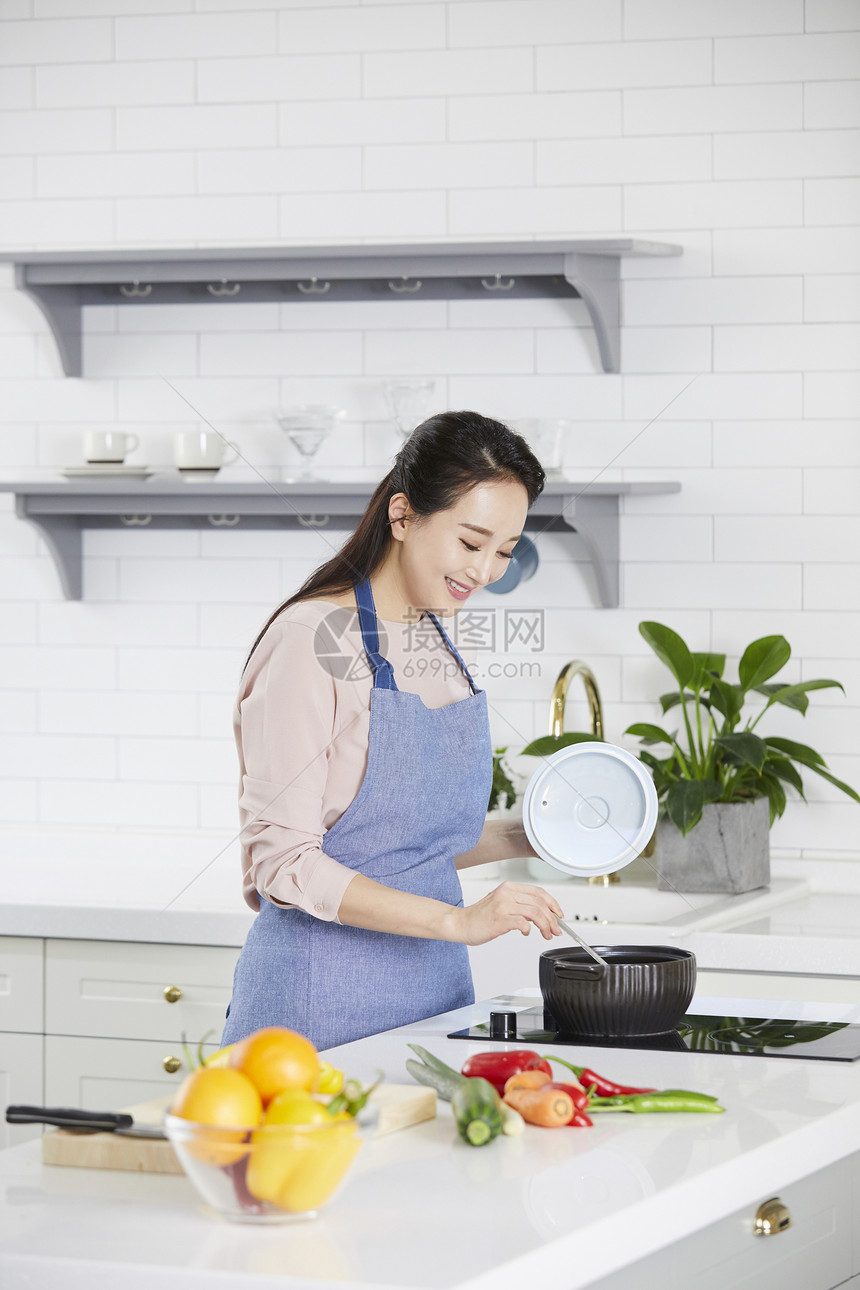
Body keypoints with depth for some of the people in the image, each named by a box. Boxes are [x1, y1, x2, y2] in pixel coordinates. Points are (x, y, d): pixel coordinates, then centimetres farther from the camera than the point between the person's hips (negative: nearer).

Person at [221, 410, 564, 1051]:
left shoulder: (437, 637, 10)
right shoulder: (312, 640, -14)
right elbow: (285, 863, -20)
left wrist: (523, 838, 3)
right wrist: (457, 920, -25)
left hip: (434, 989, 7)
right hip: (325, 1000, -7)